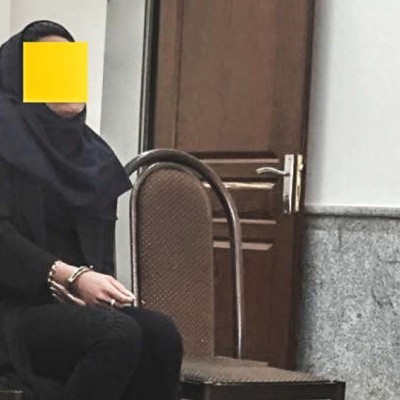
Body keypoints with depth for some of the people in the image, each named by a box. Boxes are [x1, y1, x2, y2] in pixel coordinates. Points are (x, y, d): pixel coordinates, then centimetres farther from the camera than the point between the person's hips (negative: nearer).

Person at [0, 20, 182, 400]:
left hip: (80, 305, 6)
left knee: (161, 334, -24)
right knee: (119, 335, -33)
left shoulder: (91, 151, 17)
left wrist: (98, 283, -7)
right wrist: (72, 277, -22)